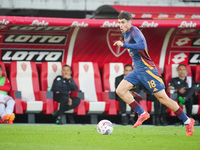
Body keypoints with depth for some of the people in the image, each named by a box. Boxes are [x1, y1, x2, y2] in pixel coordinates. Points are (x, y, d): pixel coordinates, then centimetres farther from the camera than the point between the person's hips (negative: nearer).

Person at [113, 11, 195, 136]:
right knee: (120, 90, -4)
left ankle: (187, 121, 4)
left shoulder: (134, 31, -17)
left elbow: (142, 45, -36)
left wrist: (123, 45, -34)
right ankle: (142, 114, 3)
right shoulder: (125, 33, 11)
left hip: (147, 69, -9)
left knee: (163, 98, -6)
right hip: (137, 70, 9)